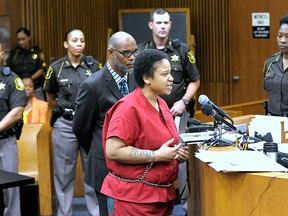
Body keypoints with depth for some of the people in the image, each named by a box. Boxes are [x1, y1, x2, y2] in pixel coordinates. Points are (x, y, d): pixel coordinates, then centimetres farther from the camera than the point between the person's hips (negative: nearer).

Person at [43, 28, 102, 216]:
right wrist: (65, 110, 6)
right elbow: (50, 99, 12)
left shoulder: (95, 66, 0)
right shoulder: (56, 68, 0)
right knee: (64, 173, 8)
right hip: (65, 125, 0)